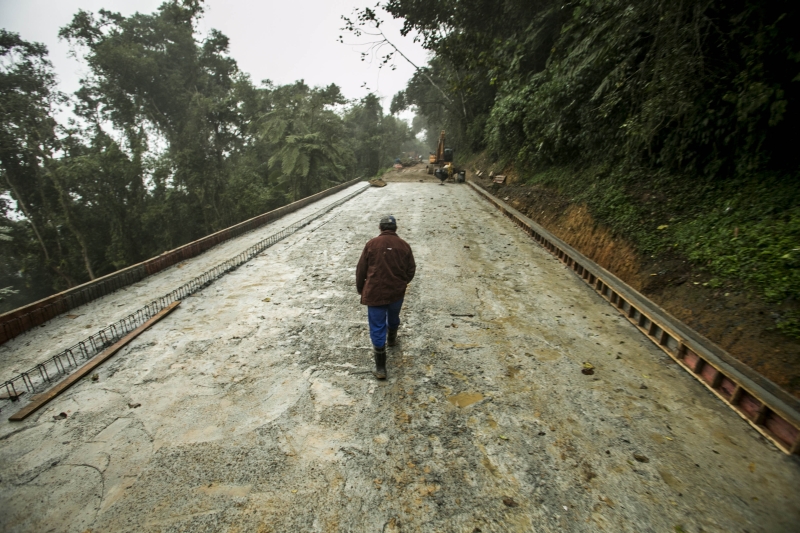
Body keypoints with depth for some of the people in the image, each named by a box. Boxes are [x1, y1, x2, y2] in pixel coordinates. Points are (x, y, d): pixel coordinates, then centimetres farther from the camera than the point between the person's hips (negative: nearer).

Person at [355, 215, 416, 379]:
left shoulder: (372, 244, -7)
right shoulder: (404, 245, -2)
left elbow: (361, 270, -3)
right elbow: (411, 270, 5)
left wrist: (360, 289, 13)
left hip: (375, 293, -2)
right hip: (397, 292, 3)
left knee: (377, 328, 4)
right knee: (393, 317, 29)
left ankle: (380, 367, 8)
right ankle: (392, 338, 57)